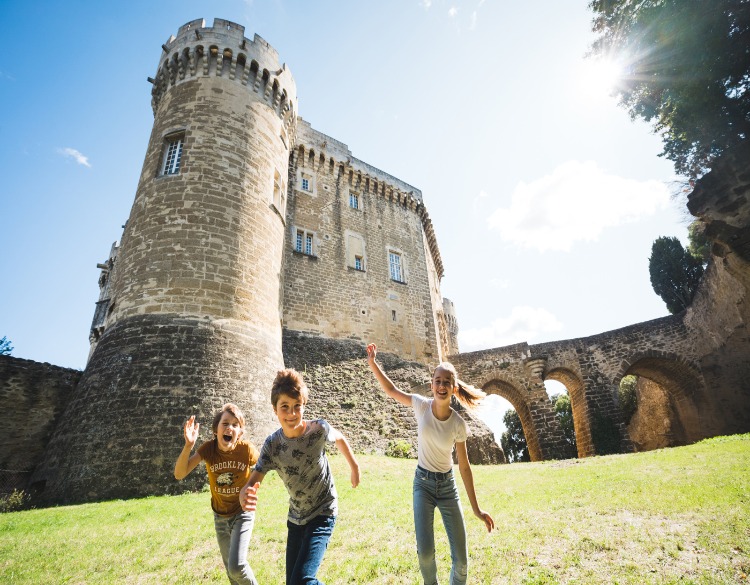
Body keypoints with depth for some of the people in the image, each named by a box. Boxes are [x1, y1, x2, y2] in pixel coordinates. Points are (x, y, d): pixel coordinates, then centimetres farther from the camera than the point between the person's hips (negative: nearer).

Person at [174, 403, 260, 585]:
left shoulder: (247, 449, -24)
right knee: (230, 568, 19)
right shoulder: (208, 448, -19)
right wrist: (188, 446, -41)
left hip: (242, 512, -3)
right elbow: (179, 474, -28)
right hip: (220, 516, 3)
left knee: (236, 566, -14)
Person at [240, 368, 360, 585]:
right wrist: (246, 495, -46)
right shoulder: (272, 445, -15)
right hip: (296, 518, 4)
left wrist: (354, 467, 11)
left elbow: (340, 439, 0)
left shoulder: (318, 429, -22)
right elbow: (252, 483, -22)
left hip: (323, 514, -4)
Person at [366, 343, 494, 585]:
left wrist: (476, 509, -2)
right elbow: (391, 390, -2)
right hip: (422, 483, 0)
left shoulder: (458, 425, -15)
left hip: (447, 486, 1)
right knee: (425, 552, -12)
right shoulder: (421, 405, -15)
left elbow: (464, 467, -6)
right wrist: (372, 363, -10)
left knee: (461, 560, 1)